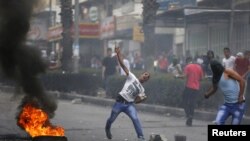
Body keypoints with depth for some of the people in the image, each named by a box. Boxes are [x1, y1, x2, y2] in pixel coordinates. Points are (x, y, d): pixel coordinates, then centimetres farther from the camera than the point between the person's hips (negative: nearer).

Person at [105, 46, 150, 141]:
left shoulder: (141, 90, 14)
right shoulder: (132, 77, 3)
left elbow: (136, 101, 11)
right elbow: (123, 65, -5)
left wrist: (142, 99, -10)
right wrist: (118, 54, -14)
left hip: (129, 104, 2)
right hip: (120, 102, -2)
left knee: (135, 119, -21)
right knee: (112, 119, 11)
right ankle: (107, 129, 44)